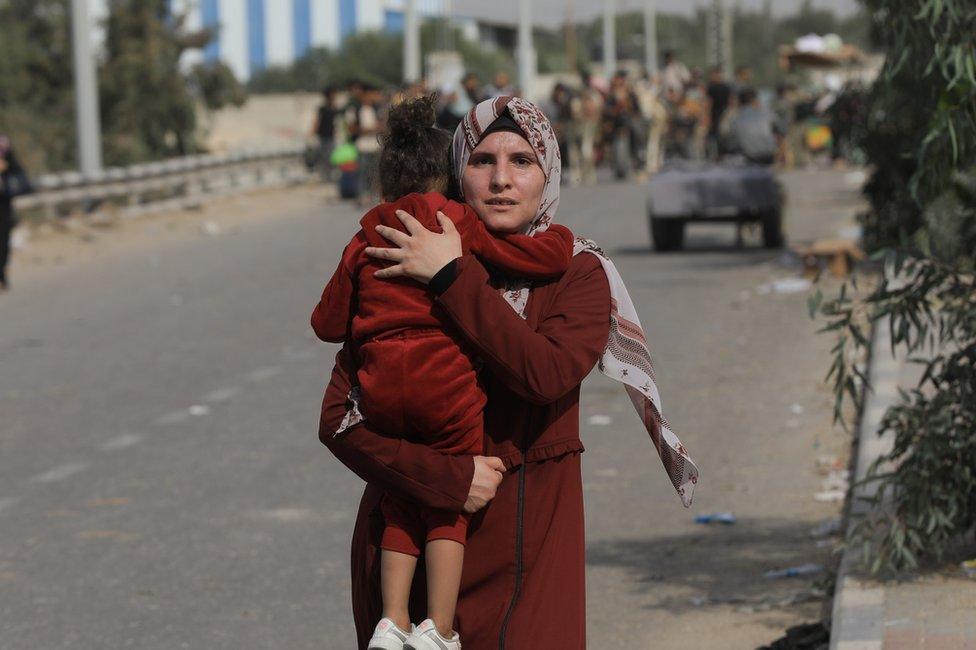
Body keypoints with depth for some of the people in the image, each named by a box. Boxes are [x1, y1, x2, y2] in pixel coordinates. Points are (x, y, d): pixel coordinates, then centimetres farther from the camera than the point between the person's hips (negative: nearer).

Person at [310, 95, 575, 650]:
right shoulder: (461, 225, 1)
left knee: (402, 503, 18)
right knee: (449, 505, 8)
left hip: (381, 394, 4)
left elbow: (328, 323, 15)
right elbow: (547, 257, -3)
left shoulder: (365, 241, 12)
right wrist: (561, 236, 19)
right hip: (447, 384, -3)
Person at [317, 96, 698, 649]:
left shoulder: (578, 271, 0)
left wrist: (452, 277, -17)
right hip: (406, 541, 1)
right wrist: (450, 478, -17)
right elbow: (339, 419, -7)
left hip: (525, 547, 0)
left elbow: (547, 373, -20)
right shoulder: (399, 270, -1)